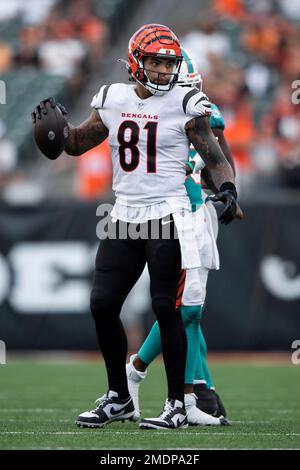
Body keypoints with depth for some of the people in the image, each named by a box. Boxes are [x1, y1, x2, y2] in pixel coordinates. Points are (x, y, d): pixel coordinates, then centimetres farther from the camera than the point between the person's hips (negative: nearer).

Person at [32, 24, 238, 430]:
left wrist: (227, 189, -24)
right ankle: (119, 398, 16)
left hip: (167, 217, -5)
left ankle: (176, 405, 4)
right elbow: (78, 144, 19)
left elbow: (215, 157, -5)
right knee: (102, 305, 2)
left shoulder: (184, 105, -5)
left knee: (166, 308, -5)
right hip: (124, 219, 5)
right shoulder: (114, 100, 8)